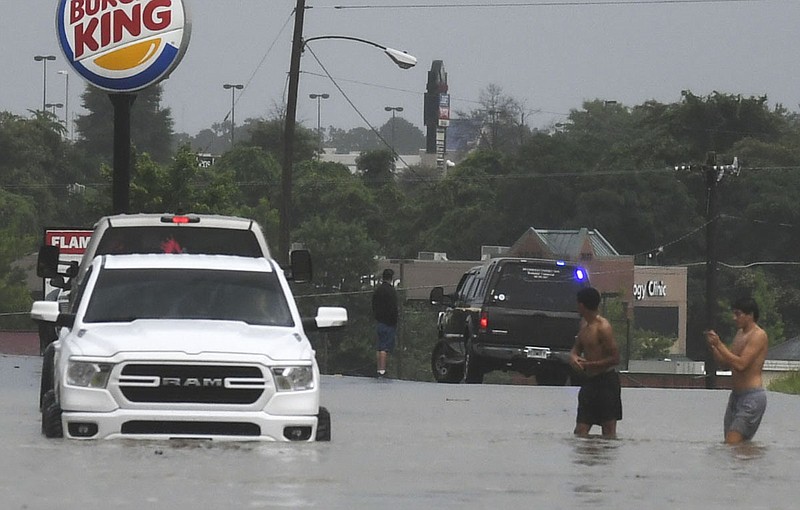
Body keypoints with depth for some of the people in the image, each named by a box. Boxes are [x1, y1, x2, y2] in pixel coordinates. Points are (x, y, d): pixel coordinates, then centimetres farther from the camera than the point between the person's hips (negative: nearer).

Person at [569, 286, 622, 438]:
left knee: (608, 432, -6)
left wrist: (587, 365, -16)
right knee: (580, 431, 3)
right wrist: (573, 357, -3)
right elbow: (577, 347, 21)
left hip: (606, 382, -9)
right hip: (589, 382, 9)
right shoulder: (584, 323, 11)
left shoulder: (602, 327, -16)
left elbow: (615, 359, -17)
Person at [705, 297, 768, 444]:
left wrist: (719, 345, -19)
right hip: (736, 394, 10)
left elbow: (741, 364, -22)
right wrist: (712, 346, 3)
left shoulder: (758, 335, -12)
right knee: (729, 445, 5)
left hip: (752, 397, -10)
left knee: (732, 444, -18)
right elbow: (725, 363, 19)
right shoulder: (740, 334, 17)